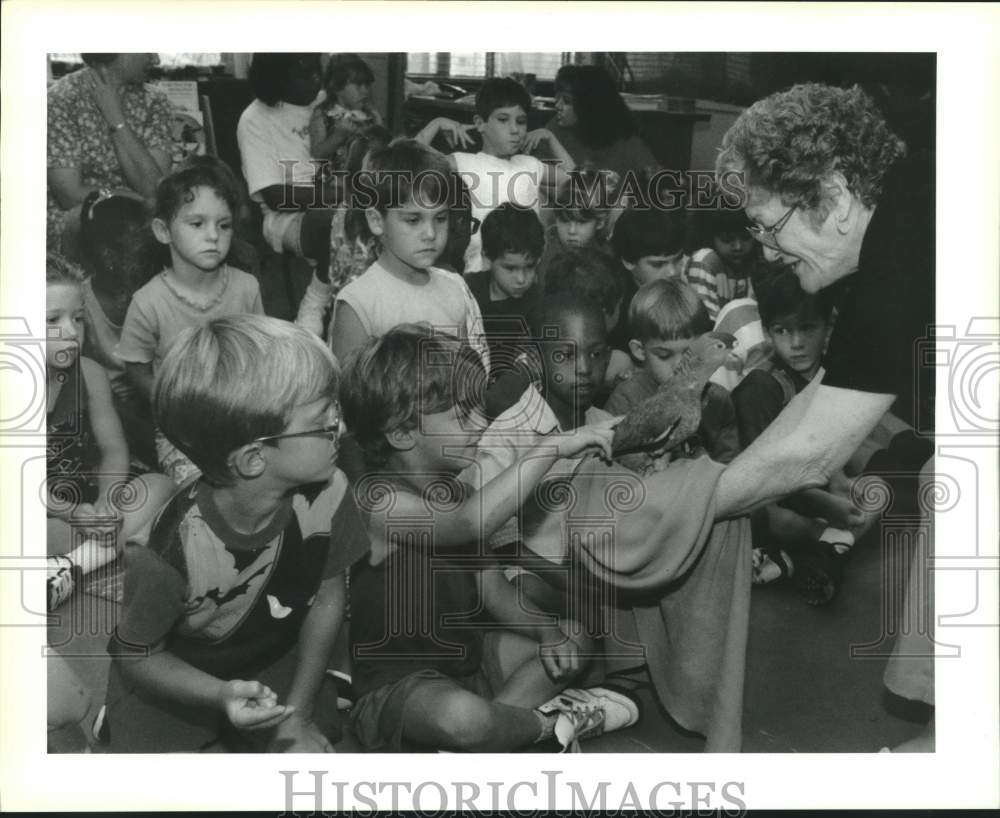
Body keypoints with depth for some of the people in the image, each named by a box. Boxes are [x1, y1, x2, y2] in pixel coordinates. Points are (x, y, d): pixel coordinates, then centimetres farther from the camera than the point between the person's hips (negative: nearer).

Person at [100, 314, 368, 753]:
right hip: (171, 683, -3)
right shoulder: (175, 548, -37)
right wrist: (221, 696, -34)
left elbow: (327, 598, -8)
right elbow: (135, 655, -18)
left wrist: (297, 714, -5)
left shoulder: (327, 492, -25)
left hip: (274, 661, 4)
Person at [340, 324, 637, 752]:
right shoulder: (378, 500, -25)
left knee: (574, 644, 11)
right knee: (462, 717, -39)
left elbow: (491, 586, 9)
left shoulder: (459, 491, 4)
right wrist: (550, 447, -41)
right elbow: (468, 524, -44)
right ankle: (550, 722, -5)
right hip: (395, 679, -9)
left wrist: (546, 629, -9)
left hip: (461, 652, 9)